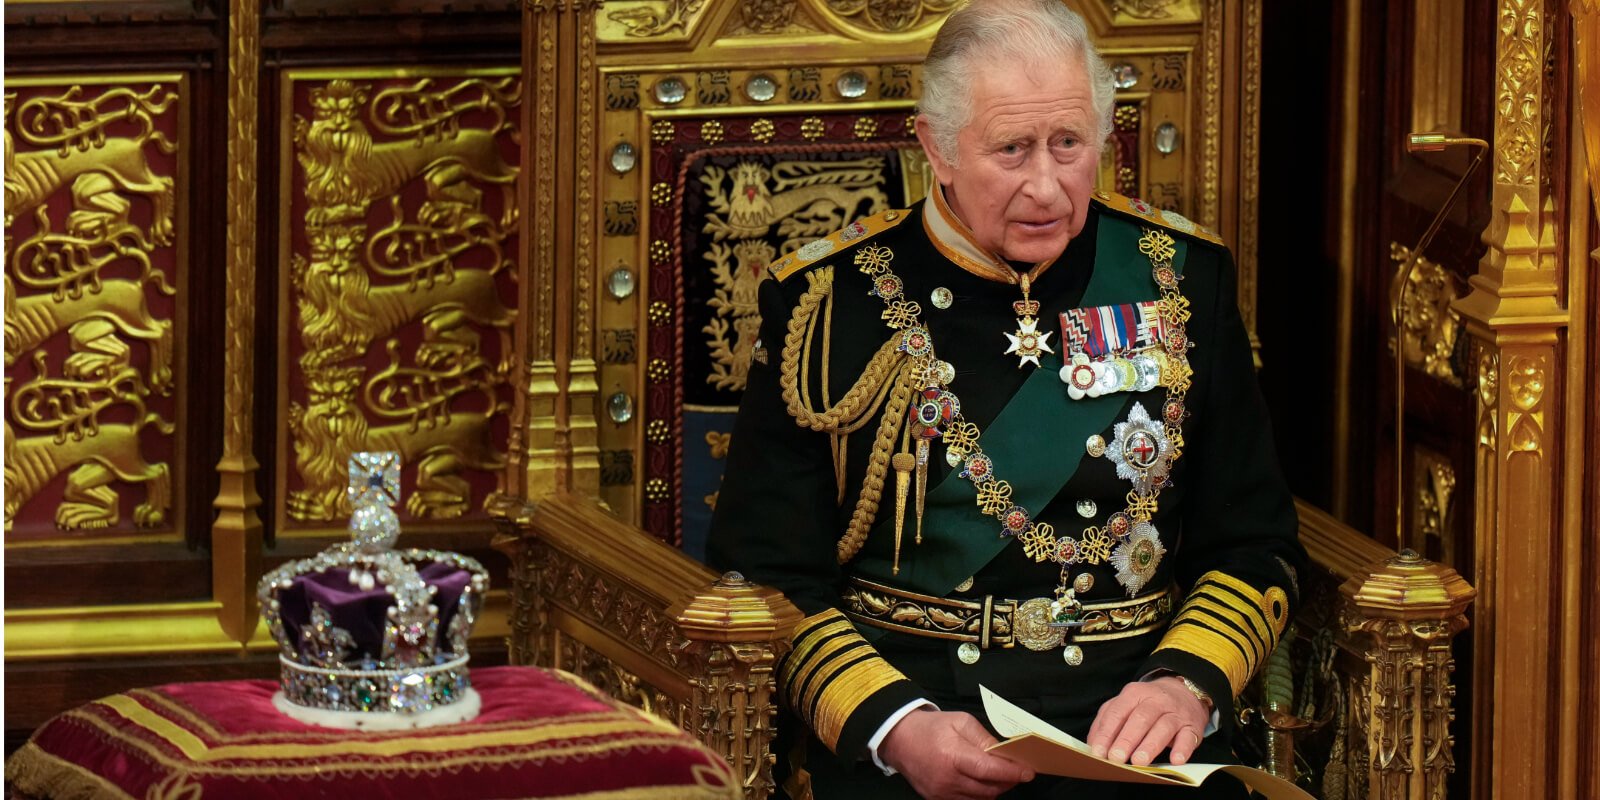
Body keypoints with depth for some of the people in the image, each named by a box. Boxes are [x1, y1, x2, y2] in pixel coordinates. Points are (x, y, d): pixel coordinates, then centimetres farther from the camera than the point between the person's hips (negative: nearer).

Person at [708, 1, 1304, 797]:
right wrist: (896, 727, -15)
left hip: (1130, 712, 2)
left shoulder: (1179, 277, 11)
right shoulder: (828, 301, 3)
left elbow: (1254, 544, 12)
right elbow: (767, 575, 1)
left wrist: (1186, 684, -8)